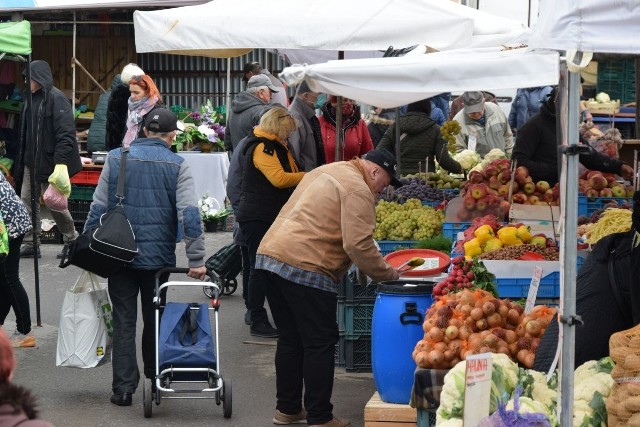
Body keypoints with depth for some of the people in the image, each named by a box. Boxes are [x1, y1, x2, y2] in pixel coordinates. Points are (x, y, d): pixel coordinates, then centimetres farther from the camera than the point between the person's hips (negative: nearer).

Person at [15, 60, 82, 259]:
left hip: (49, 161, -8)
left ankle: (72, 240, 18)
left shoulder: (56, 99, -13)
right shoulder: (31, 99, 12)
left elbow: (66, 133, -20)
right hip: (31, 161, 8)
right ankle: (30, 244, 8)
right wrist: (21, 161, 14)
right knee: (27, 201, 3)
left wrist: (61, 163, -27)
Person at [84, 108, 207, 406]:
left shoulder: (116, 158, 0)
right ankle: (155, 376, 28)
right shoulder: (177, 165, -4)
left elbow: (98, 207, -1)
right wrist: (196, 260, -11)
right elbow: (190, 214, -12)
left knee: (124, 320, 4)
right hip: (159, 256, 0)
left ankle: (124, 388, 0)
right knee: (154, 316, 16)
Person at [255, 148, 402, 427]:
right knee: (320, 344, -1)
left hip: (269, 256, 9)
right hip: (305, 268, -9)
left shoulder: (326, 172, 23)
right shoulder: (358, 189, -7)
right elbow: (358, 244, -16)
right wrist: (386, 274, -5)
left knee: (290, 340, 18)